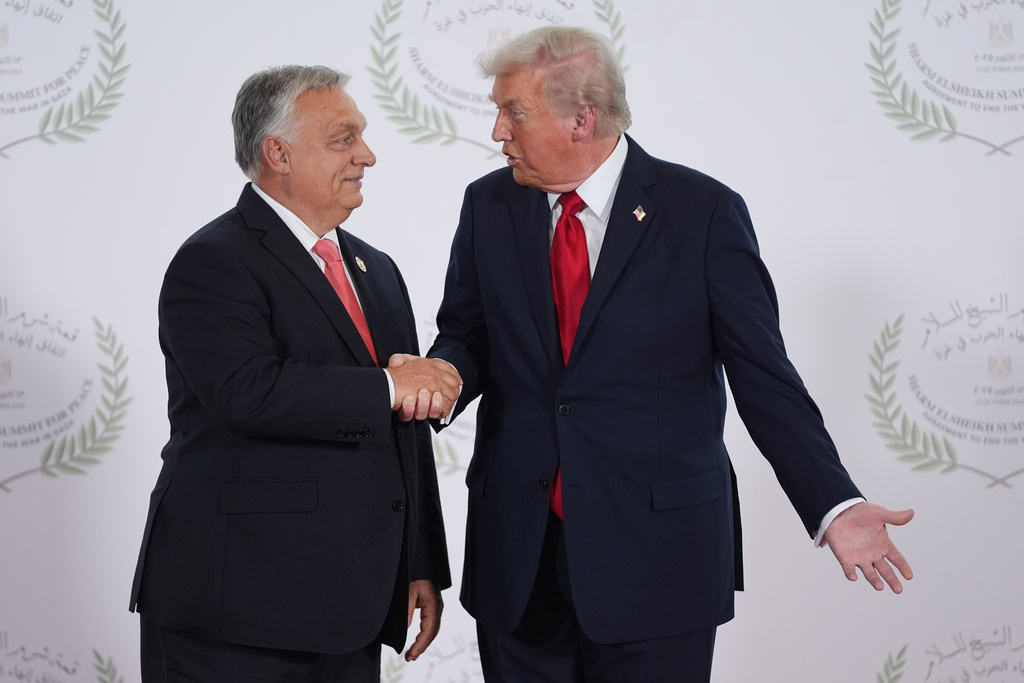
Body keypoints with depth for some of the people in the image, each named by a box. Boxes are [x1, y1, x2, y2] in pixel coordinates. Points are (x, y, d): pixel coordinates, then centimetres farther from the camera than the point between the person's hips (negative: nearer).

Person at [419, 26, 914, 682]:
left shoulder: (704, 211, -6)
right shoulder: (490, 205, 7)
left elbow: (764, 377, -4)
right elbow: (466, 335, 12)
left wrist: (835, 504, -13)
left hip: (655, 555, -3)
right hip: (516, 553, 4)